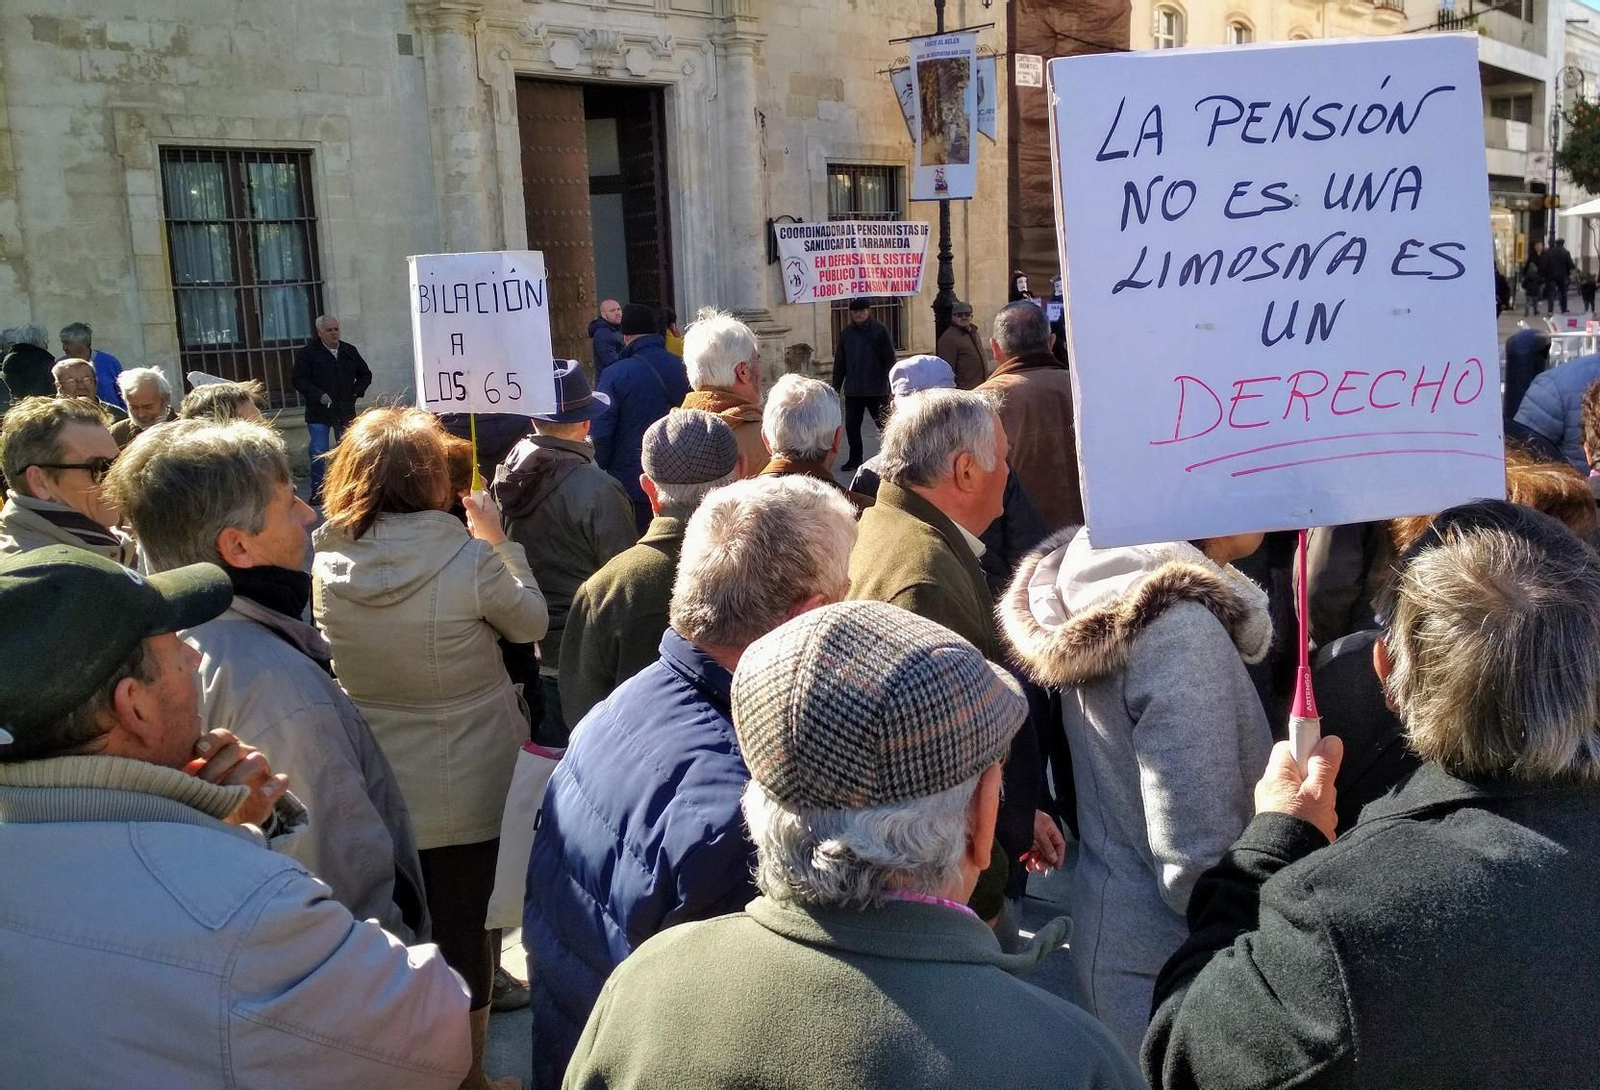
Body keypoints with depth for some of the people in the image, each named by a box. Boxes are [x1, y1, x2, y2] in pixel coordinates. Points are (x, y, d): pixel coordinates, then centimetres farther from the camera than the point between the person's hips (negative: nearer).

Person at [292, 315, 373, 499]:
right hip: (319, 413, -4)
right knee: (319, 453, -8)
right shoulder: (307, 353, -4)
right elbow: (300, 380, -9)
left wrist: (356, 392, 5)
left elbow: (365, 374, 21)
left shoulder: (349, 351, 10)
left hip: (346, 412, 4)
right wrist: (319, 396, -20)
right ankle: (317, 492, -1)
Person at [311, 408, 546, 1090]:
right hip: (469, 794, -3)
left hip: (376, 794, 3)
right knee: (465, 934, 14)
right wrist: (497, 543, 9)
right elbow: (531, 623, -3)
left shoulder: (326, 567, -11)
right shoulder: (470, 561, -22)